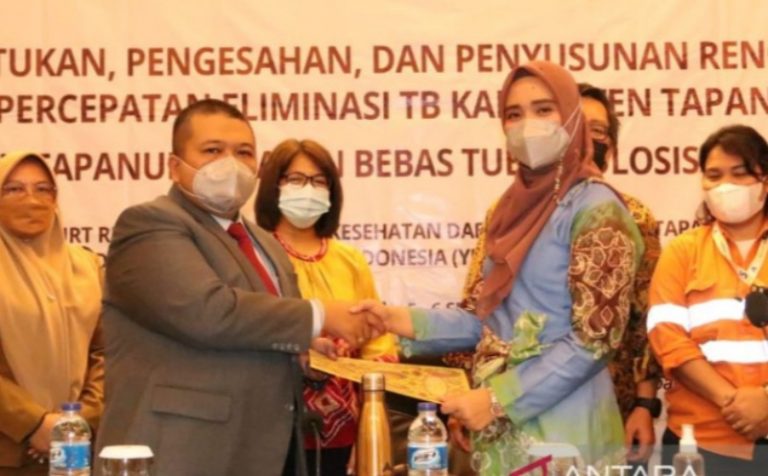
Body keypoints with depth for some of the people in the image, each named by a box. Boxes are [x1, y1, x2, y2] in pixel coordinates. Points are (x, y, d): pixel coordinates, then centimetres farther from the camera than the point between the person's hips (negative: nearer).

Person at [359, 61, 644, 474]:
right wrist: (409, 322, 0)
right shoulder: (516, 206, 10)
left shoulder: (594, 209, -11)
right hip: (502, 427, 7)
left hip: (559, 426, -7)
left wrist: (499, 400, -19)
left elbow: (595, 337, -17)